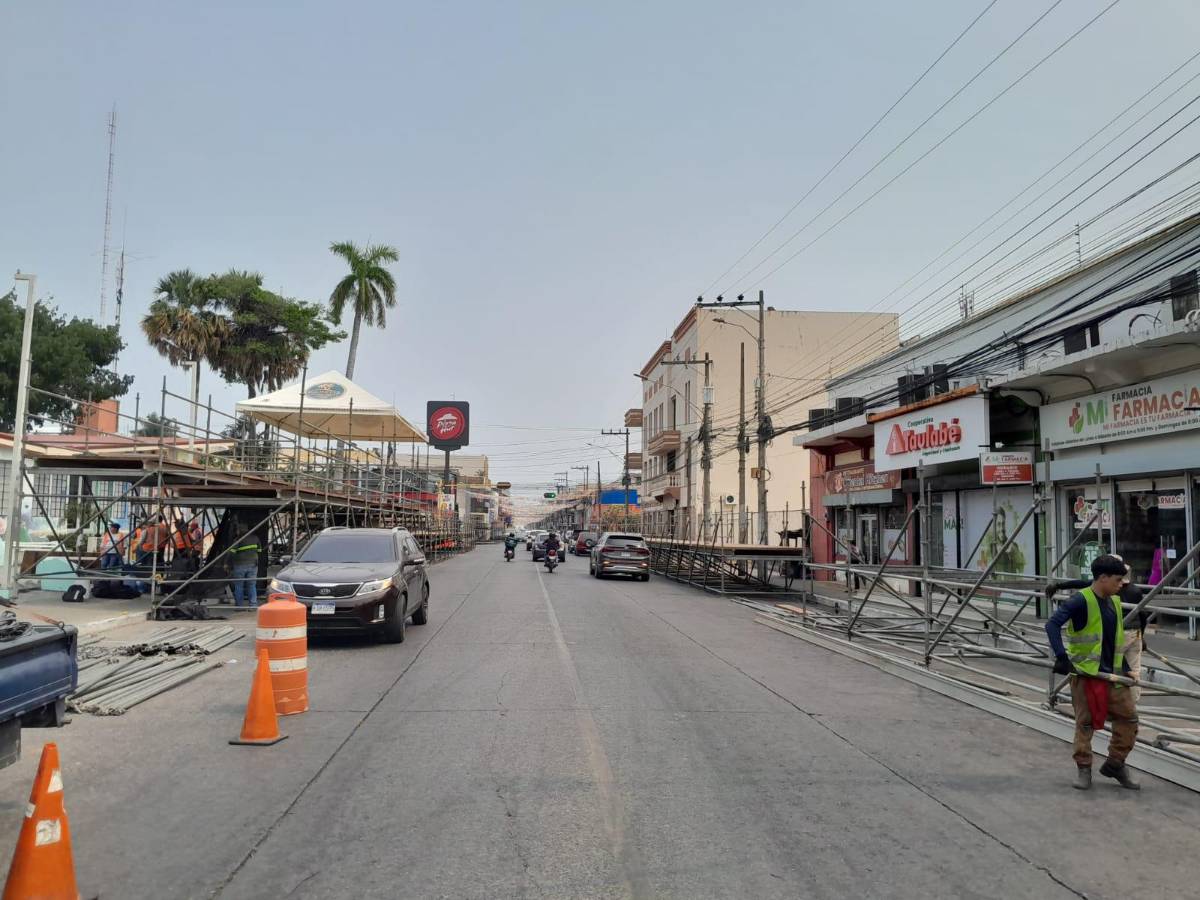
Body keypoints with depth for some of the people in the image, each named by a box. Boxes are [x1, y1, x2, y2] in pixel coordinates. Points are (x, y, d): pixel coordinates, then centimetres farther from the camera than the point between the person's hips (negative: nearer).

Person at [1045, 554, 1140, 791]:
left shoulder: (1115, 601, 10)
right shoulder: (1081, 600, -15)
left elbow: (1117, 637, 19)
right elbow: (1052, 624, -24)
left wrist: (1125, 667, 14)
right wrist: (1061, 656, -32)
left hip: (1112, 673, 7)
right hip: (1085, 673, -7)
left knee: (1129, 716, 7)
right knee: (1085, 722, 2)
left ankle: (1115, 764, 24)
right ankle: (1083, 768, 17)